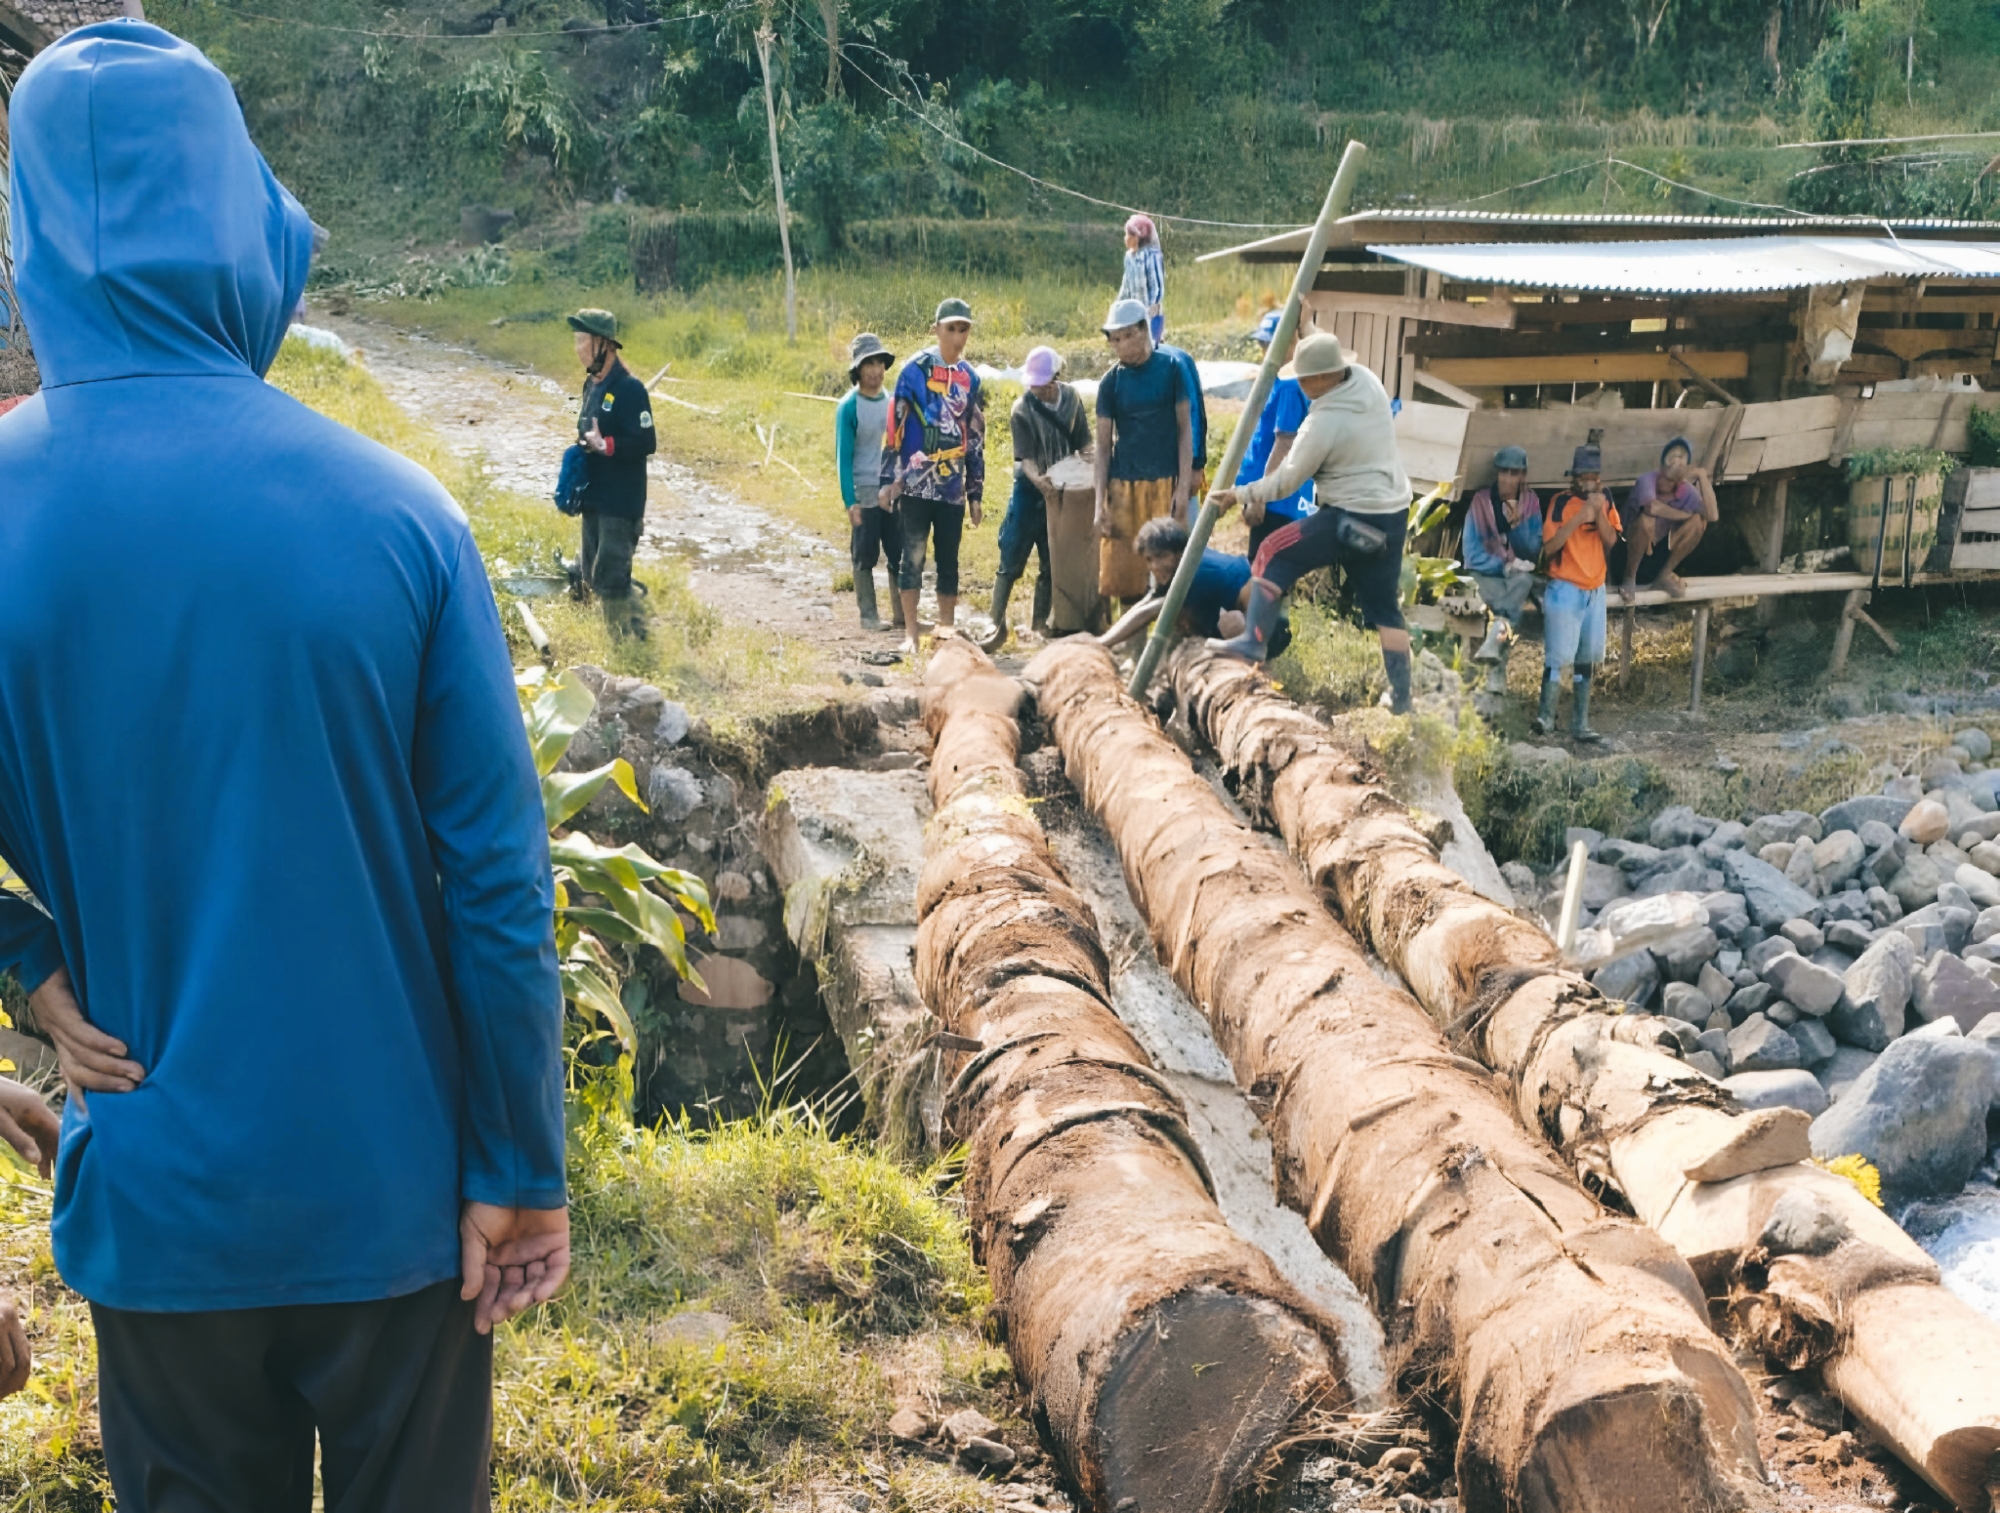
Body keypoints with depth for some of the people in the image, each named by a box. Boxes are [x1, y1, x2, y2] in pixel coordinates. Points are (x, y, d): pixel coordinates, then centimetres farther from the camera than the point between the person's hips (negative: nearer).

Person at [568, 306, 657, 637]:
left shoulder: (629, 388, -16)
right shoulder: (592, 383, 10)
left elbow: (645, 443, -20)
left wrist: (604, 445, -25)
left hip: (621, 502, -9)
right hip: (593, 498, 9)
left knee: (610, 578, -10)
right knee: (594, 577, 14)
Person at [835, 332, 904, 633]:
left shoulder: (892, 402, 8)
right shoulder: (849, 407, -7)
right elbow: (843, 456, -8)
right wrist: (850, 501, -13)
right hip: (865, 493, -5)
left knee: (900, 555, 5)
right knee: (865, 557, 3)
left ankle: (901, 615, 13)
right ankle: (868, 615, 11)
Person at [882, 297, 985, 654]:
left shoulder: (970, 378, 10)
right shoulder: (916, 369, -4)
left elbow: (976, 439, 14)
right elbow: (894, 425, -5)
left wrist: (975, 492, 13)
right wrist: (889, 479, -8)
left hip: (953, 489, 4)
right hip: (916, 485, -4)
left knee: (949, 561, 7)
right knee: (914, 556, -2)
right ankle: (911, 634, 4)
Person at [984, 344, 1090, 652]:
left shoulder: (1071, 399, -2)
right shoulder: (1022, 410, -13)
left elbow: (1084, 443, 6)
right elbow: (1025, 457, -20)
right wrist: (1039, 481, -39)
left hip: (1062, 491, 4)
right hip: (1030, 490, -4)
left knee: (1051, 563, 10)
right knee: (1011, 561, -6)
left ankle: (1041, 622, 21)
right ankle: (998, 626, -2)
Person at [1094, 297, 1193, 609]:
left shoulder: (1170, 368, 0)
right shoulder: (1111, 382, 3)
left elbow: (1185, 428, 1)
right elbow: (1103, 445, 4)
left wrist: (1184, 486, -6)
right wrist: (1100, 504, -2)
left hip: (1165, 483, -2)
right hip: (1123, 486, 2)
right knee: (1124, 573, 3)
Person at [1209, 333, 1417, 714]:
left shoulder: (1323, 423, -19)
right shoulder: (1368, 380, 0)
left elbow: (1287, 481, -10)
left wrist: (1240, 495, 1)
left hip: (1353, 519, -8)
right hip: (1393, 515, 9)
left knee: (1275, 554, 1)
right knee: (1384, 607, 14)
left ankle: (1254, 641, -4)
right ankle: (1401, 696, 15)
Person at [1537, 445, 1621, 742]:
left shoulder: (1605, 501, 6)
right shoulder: (1561, 502, -9)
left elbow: (1611, 542, -1)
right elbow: (1549, 547, -16)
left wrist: (1600, 514, -15)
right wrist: (1578, 518, -22)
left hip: (1595, 590, 5)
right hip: (1564, 589, -5)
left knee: (1587, 659, 8)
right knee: (1558, 656, -13)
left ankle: (1580, 723, 12)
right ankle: (1546, 715, -9)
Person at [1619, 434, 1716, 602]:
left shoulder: (1687, 490, -10)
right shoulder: (1648, 479, -22)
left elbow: (1712, 516, -26)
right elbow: (1652, 507, -44)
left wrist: (1703, 476, -28)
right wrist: (1686, 515, -25)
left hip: (1662, 551, 5)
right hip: (1633, 550, -5)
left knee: (1699, 521, -15)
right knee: (1646, 519, -35)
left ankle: (1664, 575, -4)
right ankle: (1629, 578, -15)